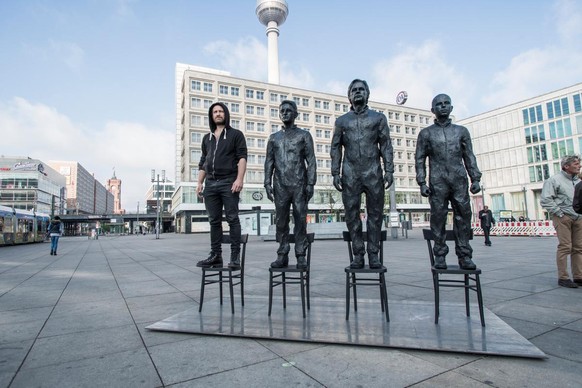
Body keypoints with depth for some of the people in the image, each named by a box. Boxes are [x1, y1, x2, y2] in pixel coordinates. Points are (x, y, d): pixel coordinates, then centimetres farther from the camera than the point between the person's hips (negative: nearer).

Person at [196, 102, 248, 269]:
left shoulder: (235, 134, 7)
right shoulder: (207, 138, 21)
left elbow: (242, 157, -4)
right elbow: (203, 162, 21)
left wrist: (239, 179, -16)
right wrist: (200, 182, 11)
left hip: (228, 182, -5)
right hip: (210, 183, 5)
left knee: (232, 219, -5)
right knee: (214, 221, 5)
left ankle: (235, 256, -3)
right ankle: (215, 255, 10)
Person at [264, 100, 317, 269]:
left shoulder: (304, 135, 8)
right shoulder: (274, 137, 17)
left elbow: (311, 161, 2)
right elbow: (269, 162, 13)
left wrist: (310, 183, -8)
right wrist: (267, 183, 2)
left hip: (299, 185, -2)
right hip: (280, 185, 3)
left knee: (300, 220, -2)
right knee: (281, 221, 3)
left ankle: (301, 256, 5)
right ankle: (282, 255, 10)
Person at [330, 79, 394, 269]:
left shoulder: (378, 118, 12)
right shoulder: (341, 121, 14)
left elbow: (386, 145, 6)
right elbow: (336, 148, 10)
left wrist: (389, 170, -4)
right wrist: (335, 173, 0)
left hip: (373, 171, 0)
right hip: (350, 173, 1)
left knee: (375, 213, 0)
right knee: (352, 214, 0)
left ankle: (373, 254, 9)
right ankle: (358, 255, 9)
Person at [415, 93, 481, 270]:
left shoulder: (461, 131, 15)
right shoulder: (426, 133, 9)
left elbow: (469, 156, 13)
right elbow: (420, 159, 5)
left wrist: (475, 179, 3)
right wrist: (422, 183, -5)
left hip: (460, 181, 2)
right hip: (437, 182, -2)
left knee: (463, 217, -1)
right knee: (438, 219, -2)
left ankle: (464, 256, 5)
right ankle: (440, 256, 5)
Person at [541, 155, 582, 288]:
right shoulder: (554, 180, -5)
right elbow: (545, 200, -12)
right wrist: (559, 213, -13)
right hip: (563, 218, -7)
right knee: (565, 247, -8)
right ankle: (563, 278, -1)